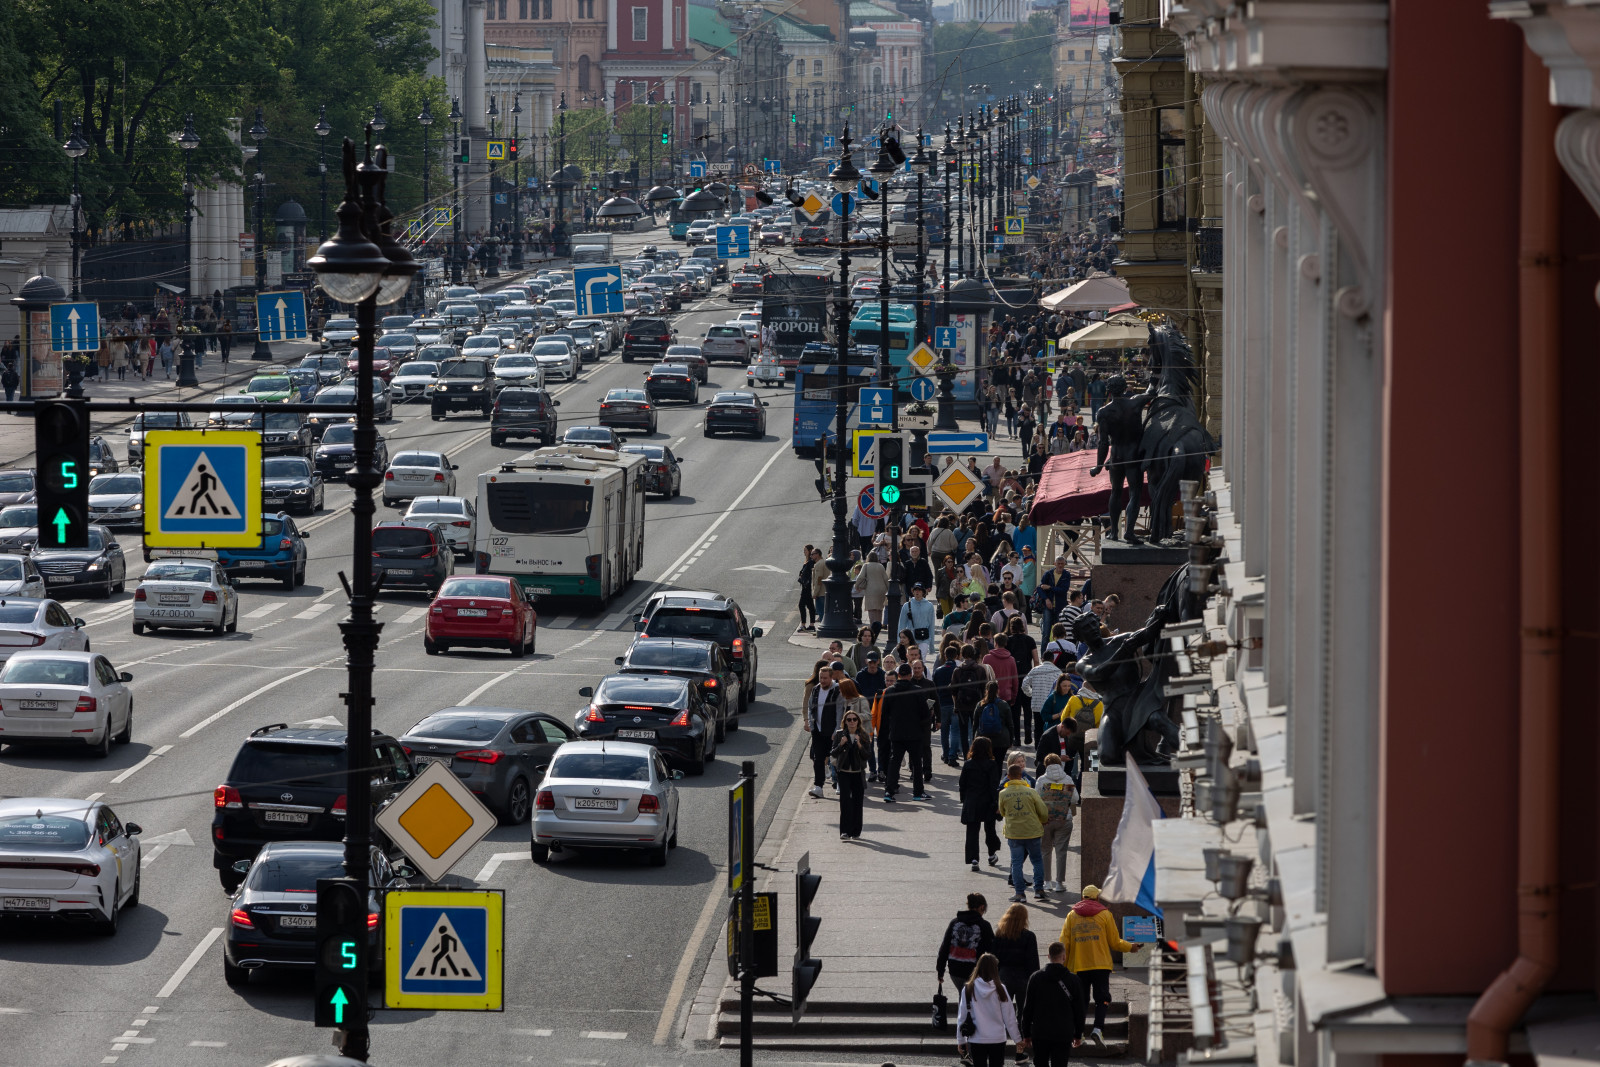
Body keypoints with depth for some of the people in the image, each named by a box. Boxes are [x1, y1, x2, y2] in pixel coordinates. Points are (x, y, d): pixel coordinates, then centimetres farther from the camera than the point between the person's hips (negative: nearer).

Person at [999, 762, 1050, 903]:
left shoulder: (1003, 794, -5)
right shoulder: (1030, 792, -7)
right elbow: (1043, 811, -3)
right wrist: (1041, 823, 17)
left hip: (1013, 832, 0)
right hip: (1033, 832, 0)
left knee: (1016, 862, 8)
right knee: (1037, 860, 13)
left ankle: (1020, 892, 6)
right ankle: (1039, 889, 7)